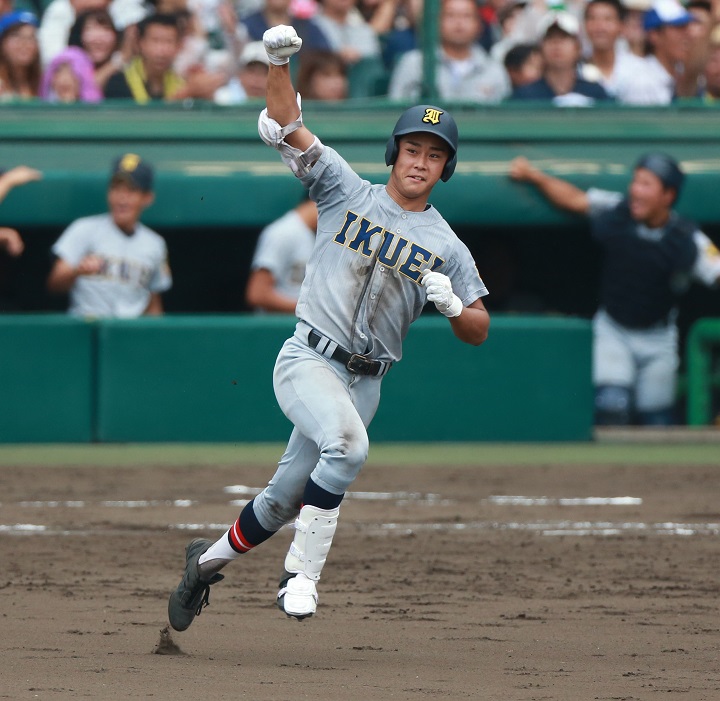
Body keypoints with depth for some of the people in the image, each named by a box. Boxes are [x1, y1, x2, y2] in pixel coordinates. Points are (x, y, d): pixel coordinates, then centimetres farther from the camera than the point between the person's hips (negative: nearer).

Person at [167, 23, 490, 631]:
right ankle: (303, 573, -23)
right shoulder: (347, 192, 2)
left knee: (285, 500, 7)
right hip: (308, 359, -4)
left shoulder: (447, 248, 7)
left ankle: (210, 559, 33)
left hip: (365, 380, 4)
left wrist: (452, 303, -15)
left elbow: (478, 332, 8)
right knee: (348, 444, -33)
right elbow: (284, 128, -4)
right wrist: (280, 62, -21)